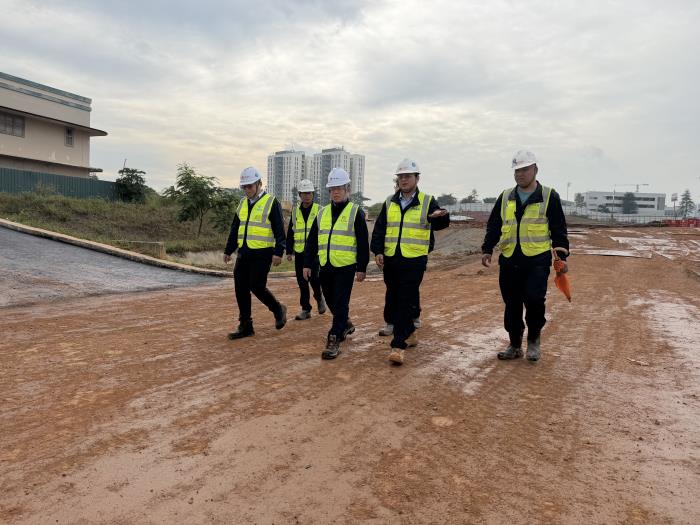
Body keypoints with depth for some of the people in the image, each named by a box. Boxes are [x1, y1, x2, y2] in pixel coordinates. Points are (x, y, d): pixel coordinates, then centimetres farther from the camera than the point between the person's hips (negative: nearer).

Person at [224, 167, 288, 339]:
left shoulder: (271, 202, -6)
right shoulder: (242, 203, 15)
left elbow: (279, 230, -11)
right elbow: (235, 229, 20)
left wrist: (278, 252, -18)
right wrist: (228, 250, 18)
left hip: (262, 253, -7)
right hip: (243, 252, 7)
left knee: (257, 286, -9)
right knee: (241, 289, 4)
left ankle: (278, 309, 18)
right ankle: (245, 327, 14)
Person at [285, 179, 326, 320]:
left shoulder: (319, 210, 1)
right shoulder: (295, 212, 10)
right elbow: (290, 233, 13)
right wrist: (289, 251, 8)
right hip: (300, 253, 4)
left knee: (314, 277, -14)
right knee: (302, 282, 4)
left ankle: (319, 297, 17)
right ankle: (306, 309, 13)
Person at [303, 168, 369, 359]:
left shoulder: (356, 212, -3)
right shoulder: (322, 213, 11)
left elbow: (363, 243, -5)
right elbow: (312, 241, 13)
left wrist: (362, 268, -8)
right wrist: (307, 264, 9)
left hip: (346, 266, -6)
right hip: (326, 266, 6)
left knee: (340, 304, -5)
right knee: (331, 301, 17)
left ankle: (334, 340, -1)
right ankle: (346, 324, 41)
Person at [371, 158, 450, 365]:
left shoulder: (427, 201, 0)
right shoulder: (389, 202, 10)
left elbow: (439, 224, -14)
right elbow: (379, 229, 9)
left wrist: (439, 217, -36)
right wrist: (377, 251, -3)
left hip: (414, 260, -5)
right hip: (391, 260, 5)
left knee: (406, 303, -7)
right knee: (392, 300, 13)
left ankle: (398, 346, -4)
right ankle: (409, 334, 33)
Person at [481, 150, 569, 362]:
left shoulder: (549, 197, 2)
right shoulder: (505, 197, 11)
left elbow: (559, 231, 3)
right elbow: (493, 226, 11)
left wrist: (561, 256, -4)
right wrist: (487, 249, -2)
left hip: (537, 260, -3)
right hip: (509, 261, 4)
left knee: (534, 299, -16)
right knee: (512, 305, 7)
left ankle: (533, 339, 10)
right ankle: (515, 346, 22)